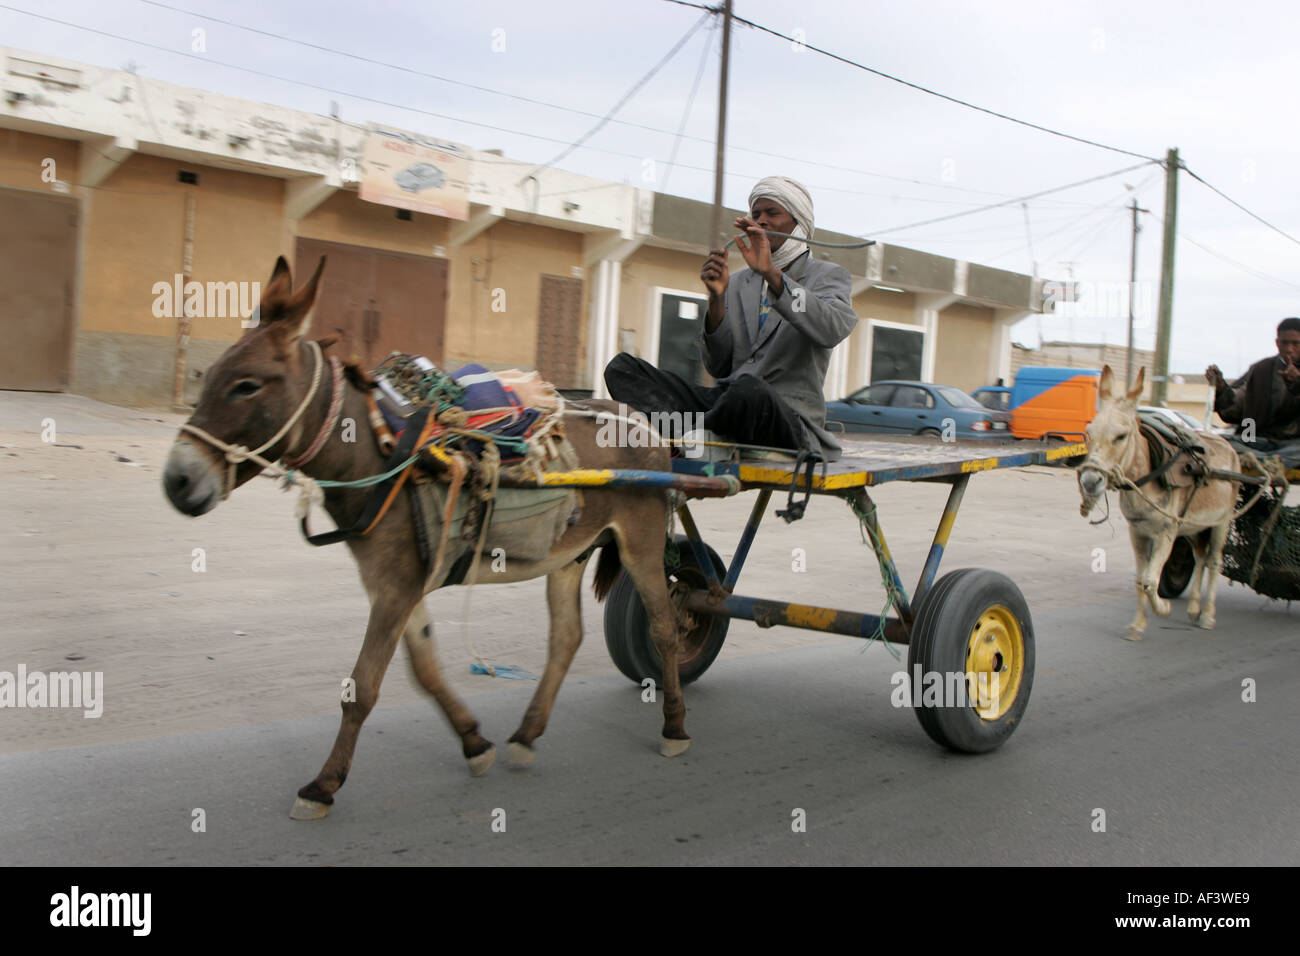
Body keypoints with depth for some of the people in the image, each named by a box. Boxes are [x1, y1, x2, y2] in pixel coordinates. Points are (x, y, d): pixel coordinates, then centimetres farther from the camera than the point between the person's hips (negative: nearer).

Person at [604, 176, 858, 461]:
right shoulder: (738, 283, 23)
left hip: (790, 419, -5)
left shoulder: (828, 276, 10)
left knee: (749, 390, -42)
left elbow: (832, 330, -16)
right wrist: (717, 298, -3)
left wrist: (772, 273, -23)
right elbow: (719, 368, 12)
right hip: (728, 402, 5)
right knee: (622, 367, -15)